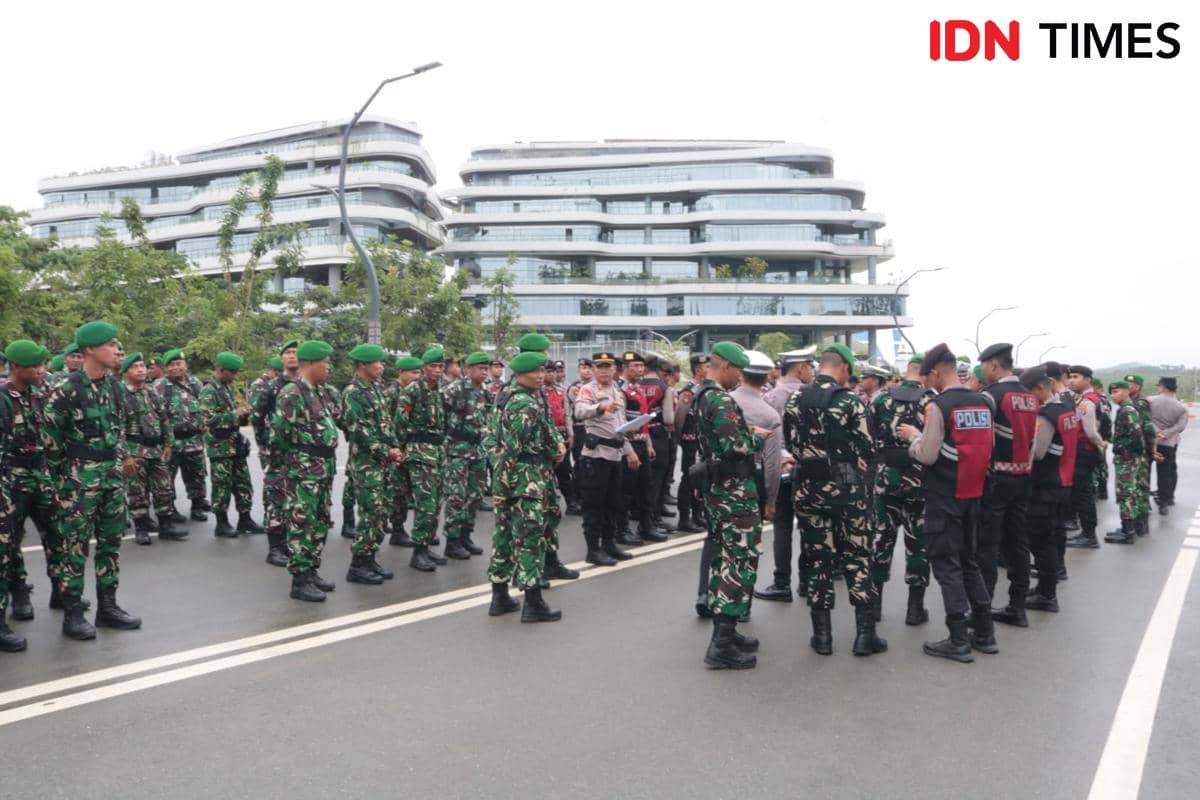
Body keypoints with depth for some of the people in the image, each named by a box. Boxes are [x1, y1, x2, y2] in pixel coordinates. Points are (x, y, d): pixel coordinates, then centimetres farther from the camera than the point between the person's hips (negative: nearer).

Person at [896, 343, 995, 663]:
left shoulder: (939, 406, -15)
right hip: (972, 493, 7)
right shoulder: (983, 403, 6)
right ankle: (984, 633, 20)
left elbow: (927, 455, -15)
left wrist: (913, 435, 2)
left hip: (944, 496, -7)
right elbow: (988, 448, 13)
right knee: (968, 561, 17)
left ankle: (958, 641, 1)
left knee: (946, 564, 0)